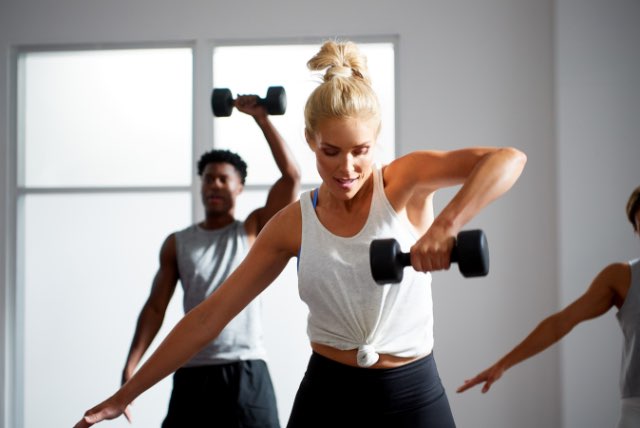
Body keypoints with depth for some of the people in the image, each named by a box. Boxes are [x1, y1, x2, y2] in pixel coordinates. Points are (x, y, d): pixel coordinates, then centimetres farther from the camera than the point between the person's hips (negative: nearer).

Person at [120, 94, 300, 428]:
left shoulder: (253, 230, 5)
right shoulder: (177, 243, 10)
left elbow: (291, 177, -5)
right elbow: (156, 306, 6)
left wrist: (261, 118, -5)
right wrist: (131, 366, -5)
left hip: (246, 371, -2)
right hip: (193, 372, 2)